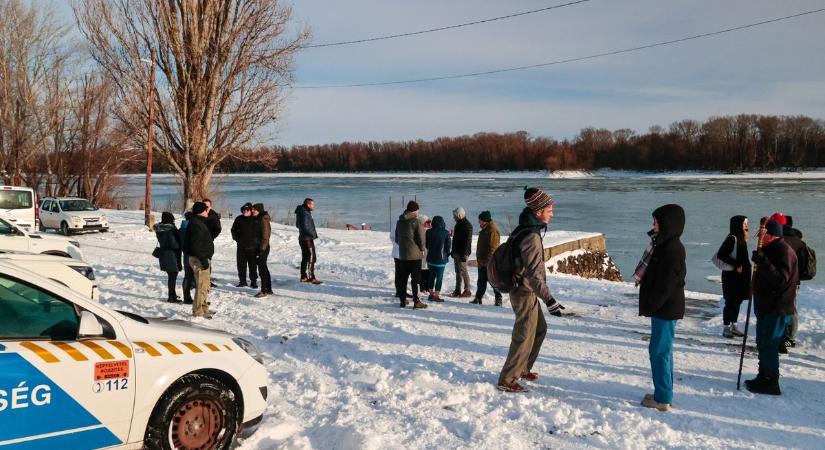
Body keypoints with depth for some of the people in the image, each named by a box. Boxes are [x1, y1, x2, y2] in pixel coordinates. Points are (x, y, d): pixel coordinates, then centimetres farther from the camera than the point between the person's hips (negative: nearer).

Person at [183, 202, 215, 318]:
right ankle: (198, 311, -1)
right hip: (199, 260, -11)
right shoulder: (196, 224, -17)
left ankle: (203, 308, 29)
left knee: (205, 285, 19)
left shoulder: (199, 222, 15)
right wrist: (203, 259, -24)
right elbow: (195, 245, -24)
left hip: (204, 258, 11)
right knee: (202, 286, -7)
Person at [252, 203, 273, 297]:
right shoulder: (257, 220, 14)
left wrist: (262, 249, -20)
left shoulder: (263, 220, -16)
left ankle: (264, 290, -1)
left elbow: (265, 236, -19)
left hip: (263, 248, -10)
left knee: (262, 269, -6)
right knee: (263, 268, 14)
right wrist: (257, 249, 16)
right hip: (258, 247, 10)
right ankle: (268, 289, 21)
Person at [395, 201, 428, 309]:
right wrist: (422, 249, 5)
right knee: (415, 279, -1)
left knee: (403, 279, 11)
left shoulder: (399, 222, 8)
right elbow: (421, 239, -12)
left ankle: (403, 301, 16)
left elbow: (397, 238, 13)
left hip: (402, 254, 6)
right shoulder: (416, 222, -13)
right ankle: (416, 301, 0)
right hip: (415, 255, -6)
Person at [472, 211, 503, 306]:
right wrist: (480, 259, 21)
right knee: (481, 281, 13)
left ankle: (498, 299, 8)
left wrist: (488, 260, -24)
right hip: (482, 261, 10)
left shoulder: (493, 230, -17)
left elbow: (493, 248, -22)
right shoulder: (484, 229, 13)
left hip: (490, 262, -10)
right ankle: (478, 298, 19)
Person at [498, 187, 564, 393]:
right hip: (526, 293, -10)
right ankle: (507, 380, 8)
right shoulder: (531, 236, -23)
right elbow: (534, 273, -27)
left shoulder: (525, 230, 8)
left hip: (525, 291, 10)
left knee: (540, 329, 22)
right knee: (524, 336, -1)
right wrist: (549, 300, -26)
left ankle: (523, 369, 35)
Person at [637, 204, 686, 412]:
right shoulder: (666, 245, 12)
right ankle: (663, 394, 27)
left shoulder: (672, 249, -20)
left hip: (666, 309, -10)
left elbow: (665, 285, -22)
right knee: (662, 350, 17)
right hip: (664, 308, 10)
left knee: (659, 351, -3)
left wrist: (650, 306, -17)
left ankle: (663, 399, 5)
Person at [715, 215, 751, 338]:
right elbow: (720, 255, -20)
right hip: (731, 275, -8)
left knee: (738, 300, 13)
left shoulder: (742, 238, 10)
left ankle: (733, 326, 23)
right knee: (730, 301, -2)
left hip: (741, 275, 8)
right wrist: (736, 265, -19)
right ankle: (726, 327, 7)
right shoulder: (732, 238, -15)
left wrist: (747, 266, 2)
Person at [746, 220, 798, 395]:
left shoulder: (784, 251, -16)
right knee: (763, 343, 17)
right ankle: (763, 378, 27)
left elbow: (781, 279, -26)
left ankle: (771, 383, 0)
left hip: (777, 309, -10)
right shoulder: (771, 249, 15)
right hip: (766, 305, 10)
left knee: (768, 346, -7)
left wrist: (763, 262, -30)